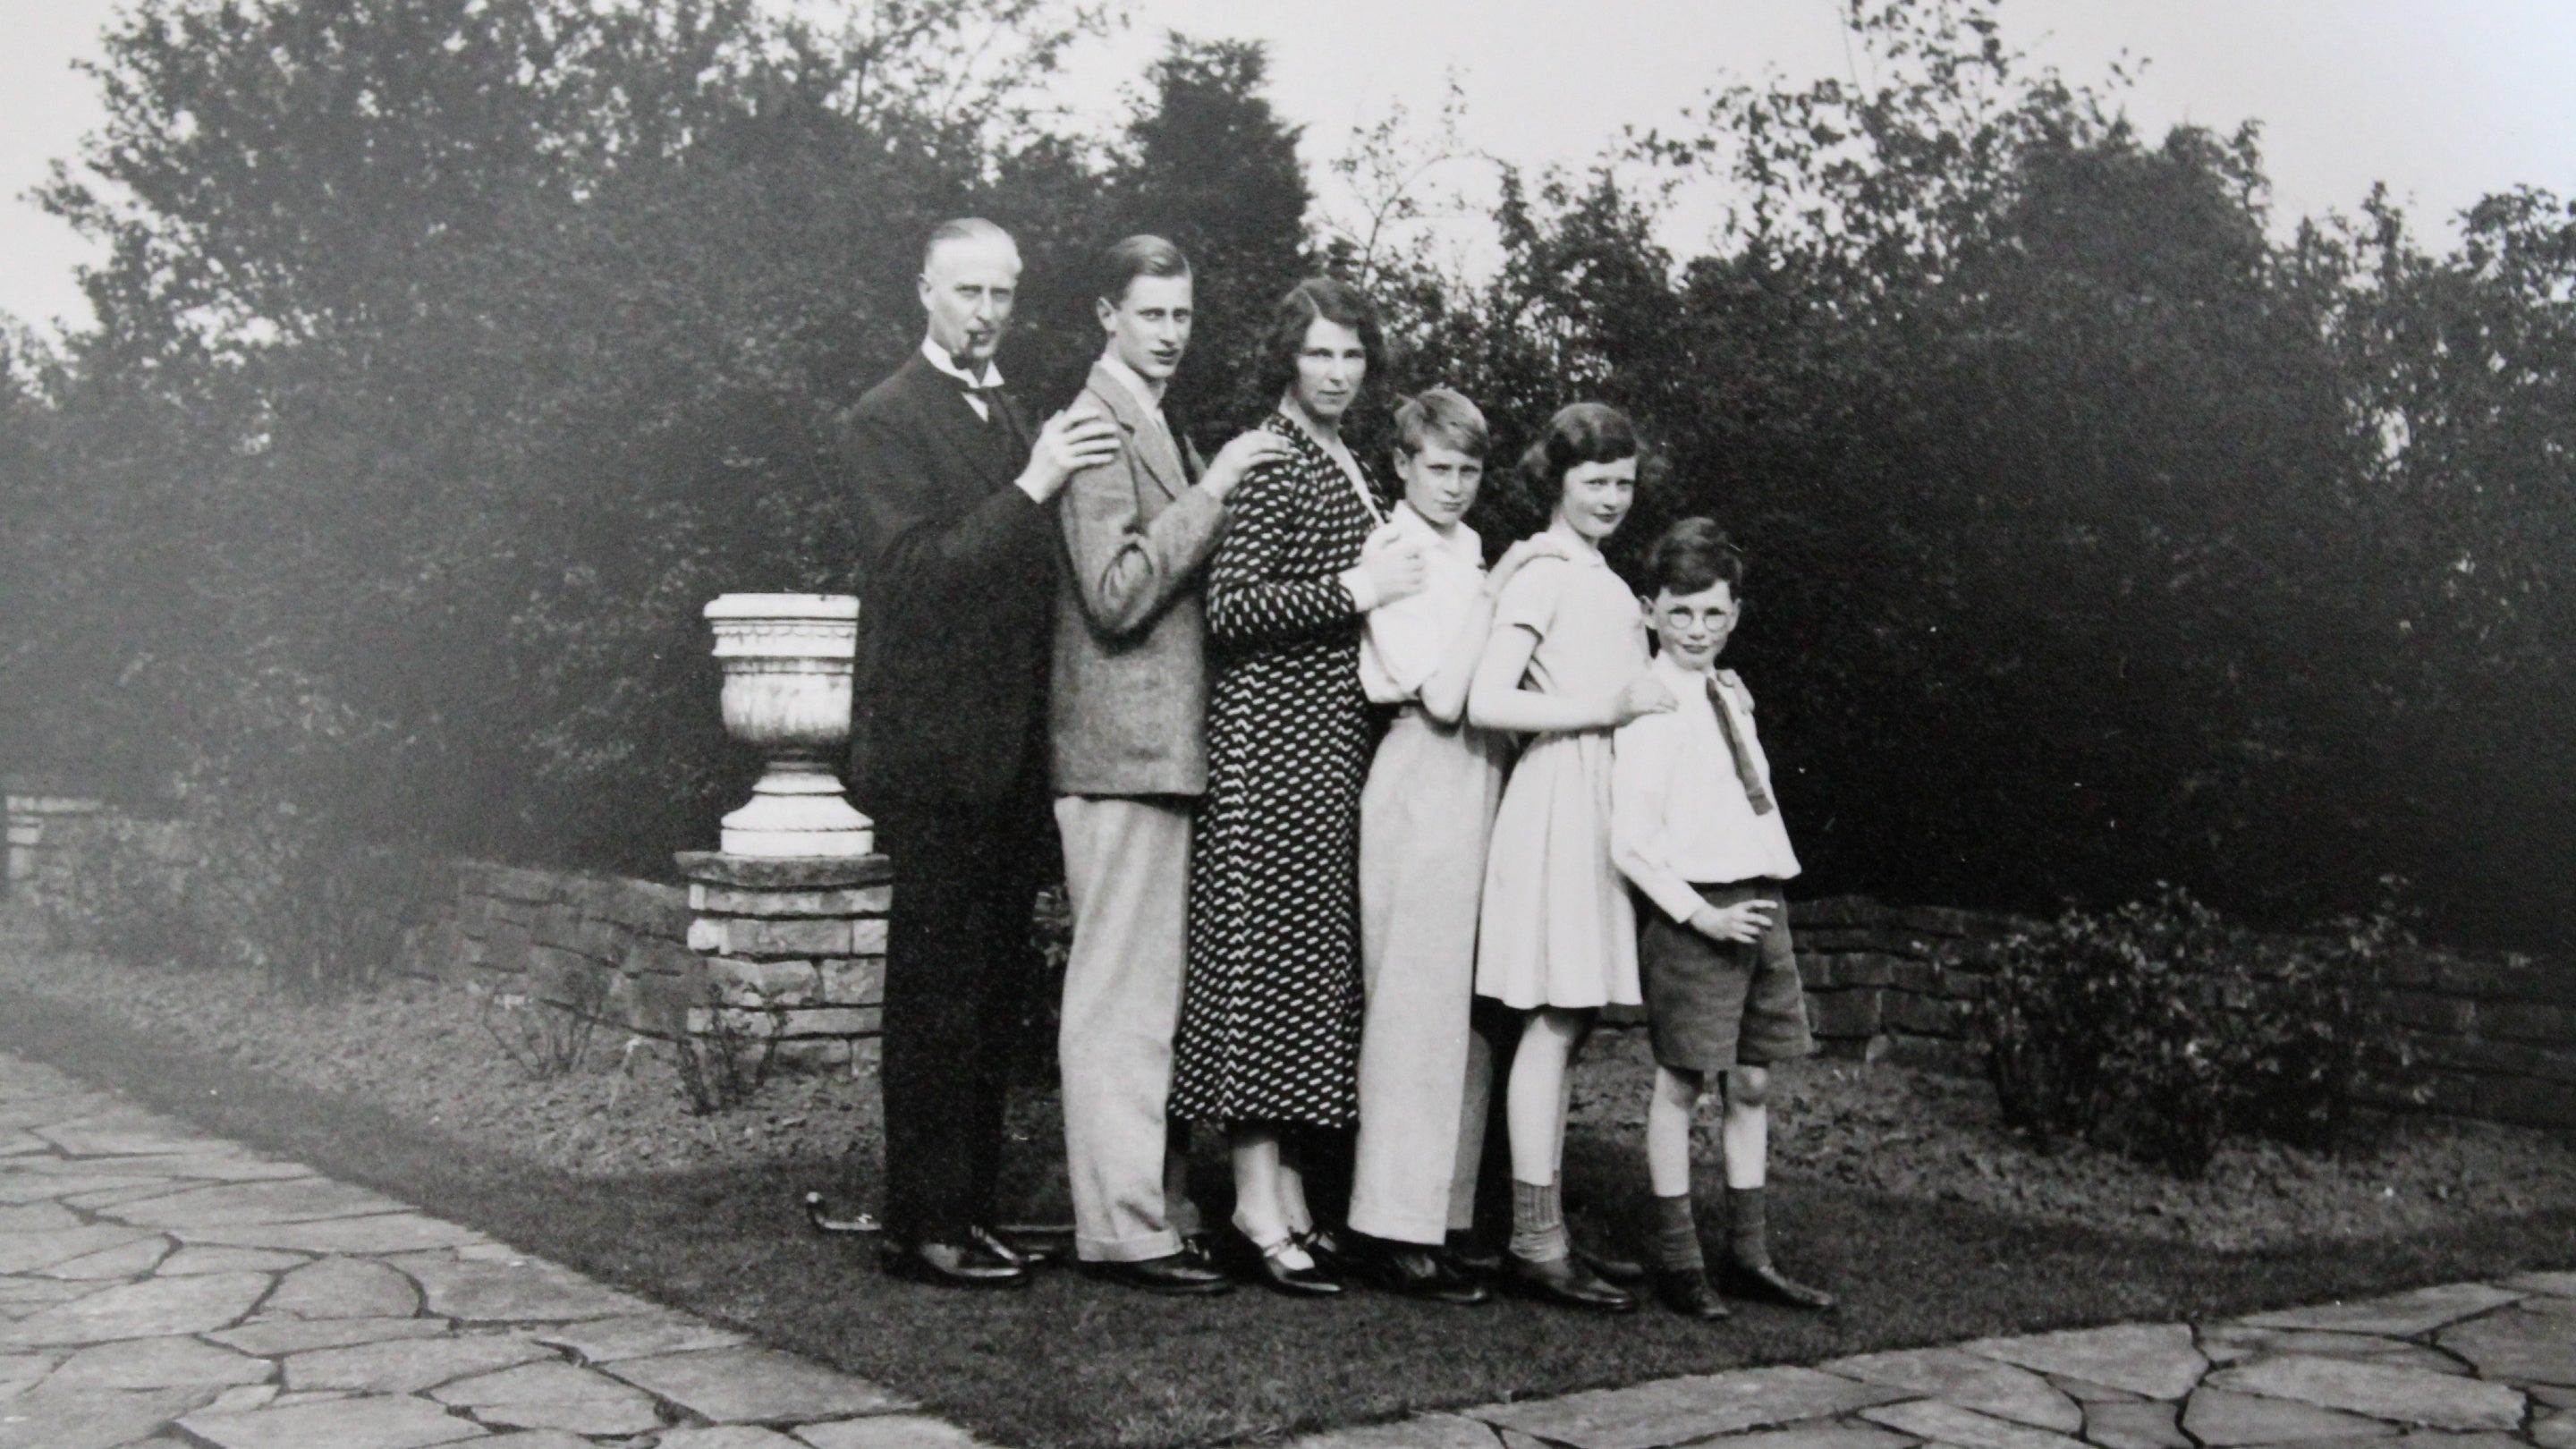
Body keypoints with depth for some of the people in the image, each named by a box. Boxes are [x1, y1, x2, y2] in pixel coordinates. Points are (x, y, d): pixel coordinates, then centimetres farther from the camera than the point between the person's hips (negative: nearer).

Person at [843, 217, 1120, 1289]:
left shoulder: (1015, 423, 19)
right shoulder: (885, 421, -5)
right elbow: (914, 569, -18)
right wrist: (1030, 488, -23)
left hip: (1011, 753, 8)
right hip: (935, 751, -8)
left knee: (993, 992, 11)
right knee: (935, 992, -4)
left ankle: (968, 1205, 19)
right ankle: (924, 1227, 3)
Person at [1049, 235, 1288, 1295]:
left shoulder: (1159, 431, 20)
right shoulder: (1098, 429, -11)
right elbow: (1117, 593, -20)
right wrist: (1211, 491, -17)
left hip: (1166, 751, 10)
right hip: (1126, 753, -10)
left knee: (1156, 996, 13)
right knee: (1124, 999, -6)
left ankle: (1160, 1208, 22)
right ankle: (1124, 1229, 0)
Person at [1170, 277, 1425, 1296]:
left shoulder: (1346, 468, 19)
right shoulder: (1267, 461, -8)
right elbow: (1231, 607, -18)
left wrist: (1389, 584, 13)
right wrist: (1357, 587, -16)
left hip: (1333, 736, 9)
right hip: (1270, 737, -9)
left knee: (1314, 956, 8)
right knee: (1266, 947, -8)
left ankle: (1289, 1193, 14)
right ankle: (1257, 1204, -5)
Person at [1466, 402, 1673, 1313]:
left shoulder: (1606, 583, 19)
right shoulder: (1541, 577, -7)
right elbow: (1486, 702, -16)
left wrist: (1661, 700, 6)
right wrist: (1604, 710, -14)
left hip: (1607, 802, 8)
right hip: (1559, 800, -8)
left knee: (1566, 1025, 9)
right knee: (1554, 1023, -8)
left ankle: (1541, 1235, 14)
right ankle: (1536, 1245, -4)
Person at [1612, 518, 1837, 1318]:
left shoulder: (1729, 696, 14)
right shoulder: (1651, 708, -10)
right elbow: (1629, 843, -15)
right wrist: (1700, 914, -17)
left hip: (1759, 902, 8)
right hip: (1691, 909, -8)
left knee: (1753, 1081, 11)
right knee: (1680, 1081, -1)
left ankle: (1748, 1253, 20)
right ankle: (1676, 1259, 7)